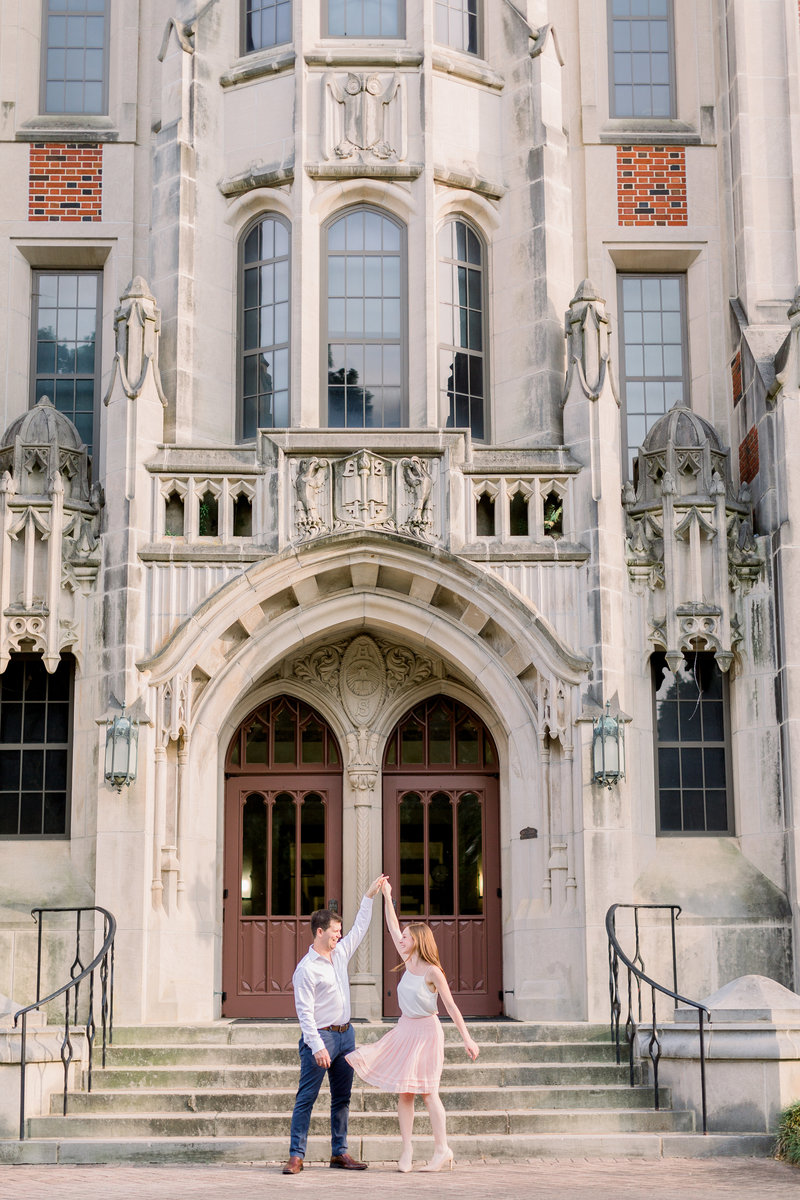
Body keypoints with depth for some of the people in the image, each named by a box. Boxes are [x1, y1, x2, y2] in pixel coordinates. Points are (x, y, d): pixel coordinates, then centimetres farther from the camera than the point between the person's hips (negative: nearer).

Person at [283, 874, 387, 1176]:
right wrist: (317, 1046, -21)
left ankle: (339, 1153, 17)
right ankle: (296, 1155, -4)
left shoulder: (340, 953, 9)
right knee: (306, 1098, -6)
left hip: (345, 1034, 8)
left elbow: (359, 929, 24)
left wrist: (369, 897, 21)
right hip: (320, 1037, -8)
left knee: (342, 1097, 10)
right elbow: (304, 1012, -16)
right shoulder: (306, 969, -13)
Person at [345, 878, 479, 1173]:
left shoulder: (432, 972, -14)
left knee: (427, 1091, -5)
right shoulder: (408, 964, 5)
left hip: (425, 1031, -7)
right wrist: (387, 897, 8)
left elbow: (451, 1006, -14)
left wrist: (467, 1038, -17)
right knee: (403, 1092, 3)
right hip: (404, 1030, 7)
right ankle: (406, 1149, 7)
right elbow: (393, 928, 9)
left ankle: (442, 1149, 3)